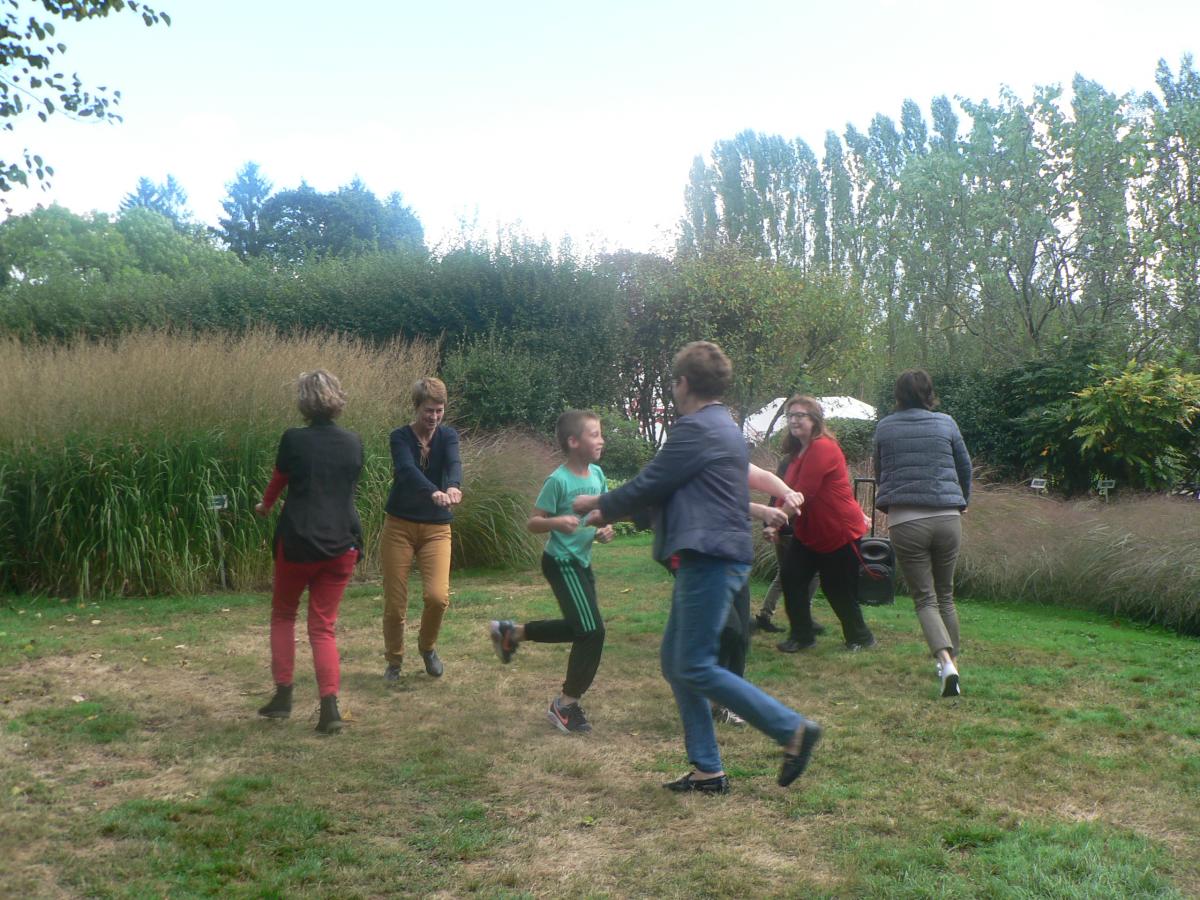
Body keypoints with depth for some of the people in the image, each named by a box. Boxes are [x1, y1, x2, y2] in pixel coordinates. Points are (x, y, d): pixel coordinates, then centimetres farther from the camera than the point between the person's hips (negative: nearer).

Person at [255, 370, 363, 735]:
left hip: (299, 543, -2)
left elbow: (277, 482, 9)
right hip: (342, 544, 3)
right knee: (323, 626, 10)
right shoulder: (354, 443, 2)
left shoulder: (293, 439, -8)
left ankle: (283, 695, 17)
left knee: (283, 615, 20)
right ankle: (330, 705, -4)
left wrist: (264, 506, 32)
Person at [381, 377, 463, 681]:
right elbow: (409, 470, -26)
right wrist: (434, 492, -47)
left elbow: (453, 463, -21)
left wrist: (454, 486, -45)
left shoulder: (447, 436, 0)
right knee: (394, 602, 1)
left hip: (436, 528, 1)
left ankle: (427, 647, 15)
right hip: (399, 526, -1)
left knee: (438, 596, -15)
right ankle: (394, 660, 26)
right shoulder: (400, 437, -7)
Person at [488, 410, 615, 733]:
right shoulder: (558, 480, -19)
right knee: (592, 631, -12)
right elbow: (532, 522, -15)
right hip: (561, 563, -9)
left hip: (582, 561, 9)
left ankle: (511, 632, 38)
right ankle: (566, 705, 3)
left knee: (578, 627, 21)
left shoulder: (597, 474, 3)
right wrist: (556, 522, -34)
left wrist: (604, 531, -3)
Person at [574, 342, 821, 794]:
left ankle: (792, 729, -2)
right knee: (675, 662, 12)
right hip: (709, 558, 10)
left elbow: (648, 485, -10)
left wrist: (599, 503, 8)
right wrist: (611, 511, 28)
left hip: (711, 559, -10)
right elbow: (664, 488, 25)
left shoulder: (696, 428, -13)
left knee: (695, 668, -7)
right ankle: (707, 769, 17)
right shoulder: (721, 426, 19)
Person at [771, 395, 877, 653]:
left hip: (840, 532, -8)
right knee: (790, 575, -4)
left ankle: (860, 637, 26)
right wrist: (774, 523, -11)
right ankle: (801, 636, 8)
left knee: (838, 589, 3)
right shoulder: (796, 453, 10)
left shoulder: (823, 448, -21)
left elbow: (802, 494, -25)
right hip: (809, 533, 8)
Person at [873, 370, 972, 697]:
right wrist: (963, 502, 35)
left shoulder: (884, 427, 5)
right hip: (947, 518, 2)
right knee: (945, 595, 17)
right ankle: (952, 659, 25)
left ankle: (946, 661, -18)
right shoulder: (946, 423, 6)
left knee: (925, 599, 2)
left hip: (905, 520, -1)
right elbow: (965, 467, 16)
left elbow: (879, 472, 16)